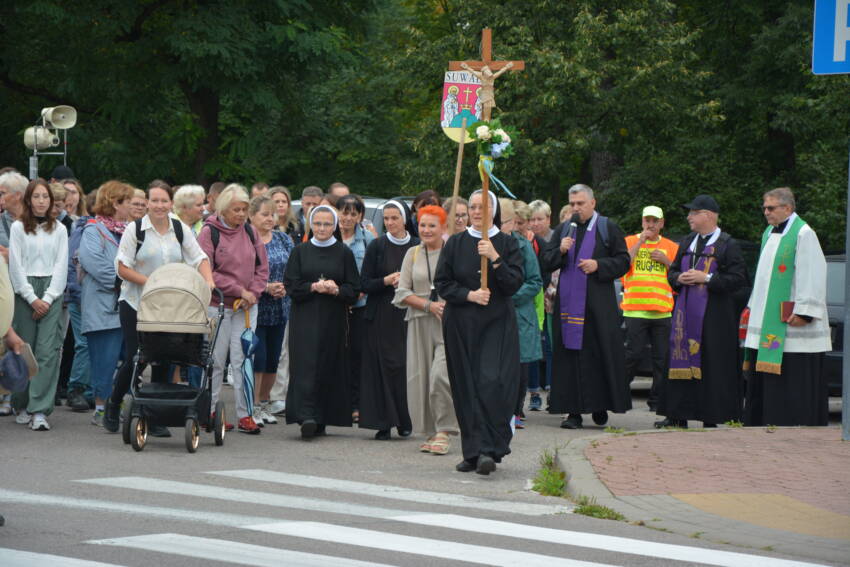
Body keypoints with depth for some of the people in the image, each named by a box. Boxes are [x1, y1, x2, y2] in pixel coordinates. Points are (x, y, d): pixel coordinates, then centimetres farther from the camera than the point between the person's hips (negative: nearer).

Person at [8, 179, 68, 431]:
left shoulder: (59, 229, 9)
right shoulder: (18, 228, 4)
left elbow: (61, 266, 5)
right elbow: (16, 266, -1)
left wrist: (48, 298, -6)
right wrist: (32, 298, -8)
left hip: (51, 292, 1)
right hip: (25, 291, -1)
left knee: (48, 350, -10)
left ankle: (40, 410, -14)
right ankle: (22, 406, 12)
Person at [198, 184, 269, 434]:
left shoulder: (250, 232, 8)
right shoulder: (209, 232, -6)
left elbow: (262, 267, 11)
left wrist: (253, 293, -4)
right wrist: (238, 290, -12)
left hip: (247, 307, 3)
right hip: (217, 306, -3)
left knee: (243, 360, 0)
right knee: (216, 361, 2)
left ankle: (245, 415, 2)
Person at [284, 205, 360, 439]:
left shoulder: (343, 253, 6)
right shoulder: (300, 252, 7)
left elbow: (354, 290, 3)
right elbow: (290, 286, 1)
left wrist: (336, 290, -16)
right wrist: (314, 287, -14)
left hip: (333, 320, 1)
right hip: (305, 319, -1)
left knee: (328, 367, 1)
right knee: (306, 366, -11)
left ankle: (321, 420, 9)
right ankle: (307, 416, -19)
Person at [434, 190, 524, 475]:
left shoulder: (507, 243, 3)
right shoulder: (456, 243, 7)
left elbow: (515, 283, -5)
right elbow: (442, 283, 3)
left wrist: (494, 258, -18)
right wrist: (470, 295, -11)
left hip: (497, 323, -2)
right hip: (461, 324, 2)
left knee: (493, 382, -15)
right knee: (467, 386, 2)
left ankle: (489, 450, -15)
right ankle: (473, 451, 8)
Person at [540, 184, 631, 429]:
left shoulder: (608, 228, 4)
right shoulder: (563, 229, 14)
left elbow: (623, 261, 1)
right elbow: (546, 262, 11)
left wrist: (598, 265, -13)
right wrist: (560, 251, -8)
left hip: (598, 305, -3)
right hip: (569, 303, 3)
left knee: (601, 355, -2)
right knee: (570, 356, -1)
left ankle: (600, 407, 10)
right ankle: (573, 411, 1)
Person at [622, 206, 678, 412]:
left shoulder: (671, 247, 13)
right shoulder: (630, 242, 8)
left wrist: (666, 261, -4)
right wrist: (640, 242, -10)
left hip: (662, 310, 3)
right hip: (635, 309, -2)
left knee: (662, 357, 1)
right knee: (634, 354, -7)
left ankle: (657, 400, 8)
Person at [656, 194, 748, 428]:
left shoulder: (728, 245, -5)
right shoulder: (687, 243, 16)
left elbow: (739, 278, -11)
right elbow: (672, 271, 22)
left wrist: (706, 278, -16)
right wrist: (679, 278, -2)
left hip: (713, 316, -6)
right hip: (685, 312, 6)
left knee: (711, 365, -4)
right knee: (681, 361, 4)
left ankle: (711, 418, 1)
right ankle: (677, 416, 9)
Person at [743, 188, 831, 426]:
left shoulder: (803, 234, -11)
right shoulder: (769, 233, 16)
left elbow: (812, 275, -16)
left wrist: (804, 311, -20)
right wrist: (753, 306, 19)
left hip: (789, 321, -9)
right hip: (766, 321, 9)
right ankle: (761, 423, 14)